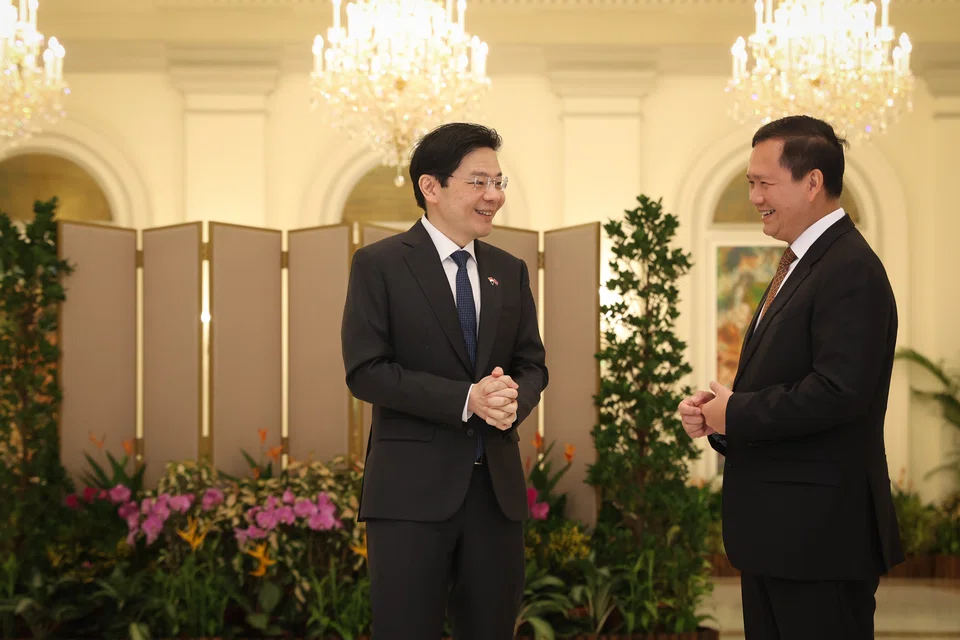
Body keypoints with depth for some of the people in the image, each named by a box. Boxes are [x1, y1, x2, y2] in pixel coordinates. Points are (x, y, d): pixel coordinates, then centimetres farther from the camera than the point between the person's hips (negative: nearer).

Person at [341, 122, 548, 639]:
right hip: (413, 487, -5)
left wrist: (514, 398, -11)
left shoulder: (510, 271, 13)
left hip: (496, 485, 5)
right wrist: (467, 399, -19)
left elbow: (532, 364, 14)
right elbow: (365, 371, -11)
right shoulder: (379, 265, -3)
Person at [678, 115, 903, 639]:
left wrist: (735, 415, -16)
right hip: (776, 531, 10)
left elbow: (840, 391, -27)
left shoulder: (851, 270, -17)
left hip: (821, 533, -10)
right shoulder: (802, 262, 16)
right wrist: (714, 411, 1)